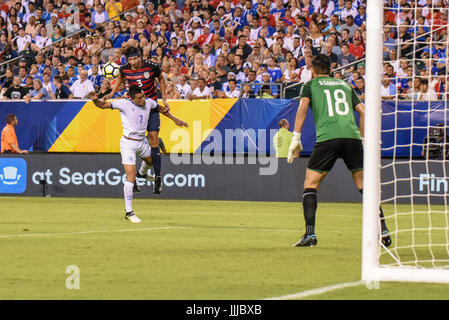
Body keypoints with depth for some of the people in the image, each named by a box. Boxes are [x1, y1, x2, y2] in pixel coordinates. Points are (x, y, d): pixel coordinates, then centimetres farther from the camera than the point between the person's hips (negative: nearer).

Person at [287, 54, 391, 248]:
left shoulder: (310, 85, 17)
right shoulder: (345, 85, 26)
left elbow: (303, 107, -1)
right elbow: (363, 111, 20)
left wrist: (296, 138, -2)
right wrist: (364, 140, 25)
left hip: (327, 137, -3)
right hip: (352, 136, 3)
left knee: (310, 184, 6)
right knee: (364, 185, 13)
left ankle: (310, 234, -8)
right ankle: (383, 230, 7)